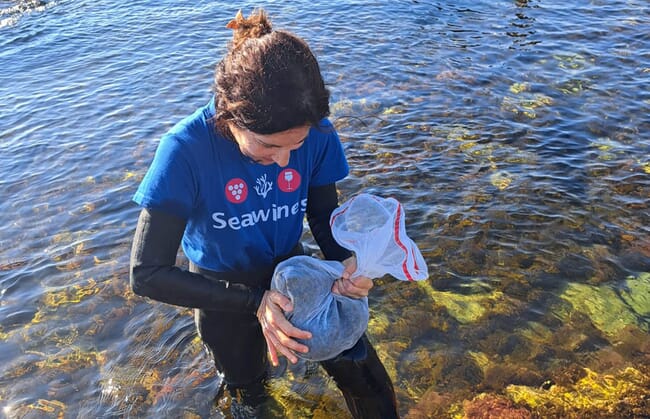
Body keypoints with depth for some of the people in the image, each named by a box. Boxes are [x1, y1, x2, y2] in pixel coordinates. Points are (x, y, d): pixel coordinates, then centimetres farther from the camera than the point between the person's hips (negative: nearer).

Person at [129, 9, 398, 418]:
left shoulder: (317, 133, -25)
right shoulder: (187, 150, -33)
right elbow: (148, 273, -29)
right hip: (223, 292, -1)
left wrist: (347, 262, -29)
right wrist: (253, 302, -37)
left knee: (369, 383, 6)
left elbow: (324, 214, -7)